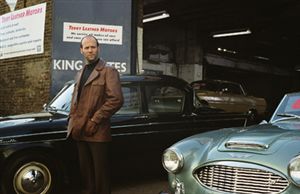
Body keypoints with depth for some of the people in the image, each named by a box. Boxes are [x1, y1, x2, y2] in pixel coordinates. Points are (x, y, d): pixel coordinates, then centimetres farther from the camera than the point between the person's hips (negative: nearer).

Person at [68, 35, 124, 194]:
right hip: (80, 131, 7)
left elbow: (116, 100, -16)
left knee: (101, 173, 3)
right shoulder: (81, 73, 17)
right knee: (85, 173, 15)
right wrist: (72, 119, 9)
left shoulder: (108, 71, -6)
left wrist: (94, 121, -17)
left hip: (97, 132, -7)